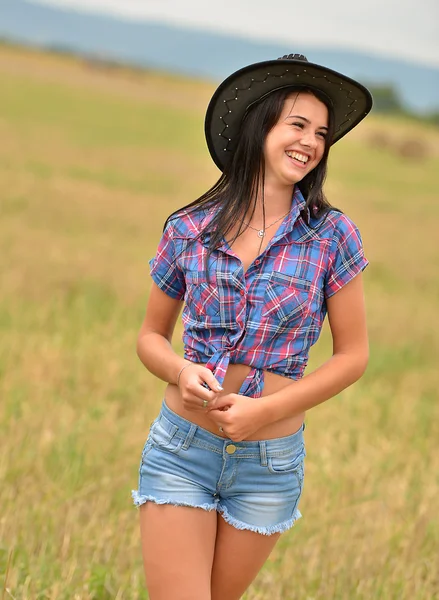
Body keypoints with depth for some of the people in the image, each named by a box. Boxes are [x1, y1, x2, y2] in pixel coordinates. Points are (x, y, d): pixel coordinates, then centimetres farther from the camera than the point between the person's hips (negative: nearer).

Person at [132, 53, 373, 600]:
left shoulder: (332, 235, -5)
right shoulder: (188, 230, -2)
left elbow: (353, 355, -2)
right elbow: (151, 335, 9)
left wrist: (266, 410, -12)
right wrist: (182, 371, -14)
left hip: (271, 464, 0)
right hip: (180, 450, 0)